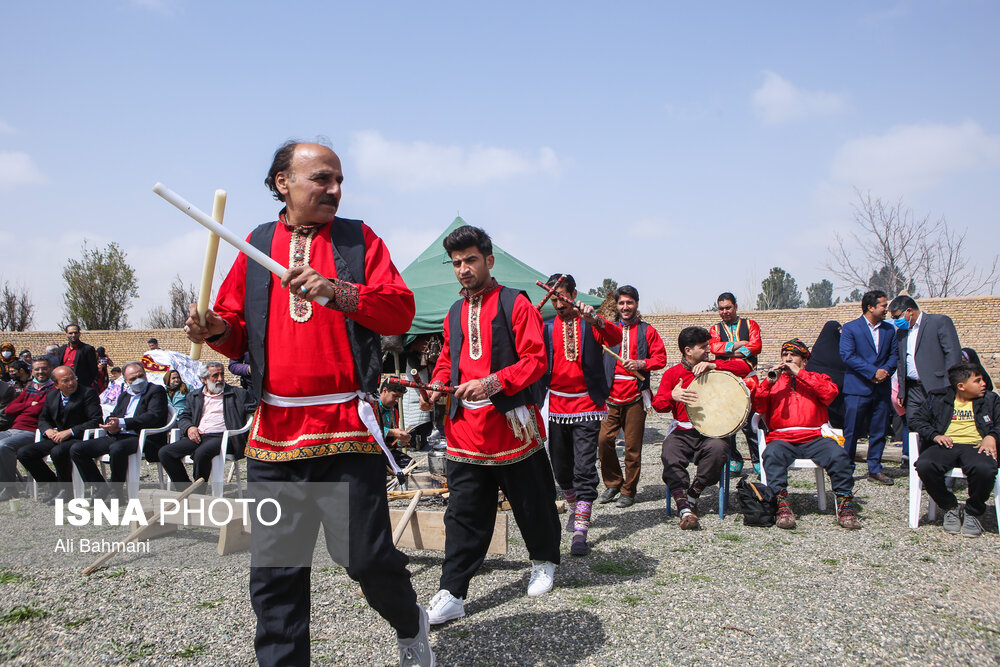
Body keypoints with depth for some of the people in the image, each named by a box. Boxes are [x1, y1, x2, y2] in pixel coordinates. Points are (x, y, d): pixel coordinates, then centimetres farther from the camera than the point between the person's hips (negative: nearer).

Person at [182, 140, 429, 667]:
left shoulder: (359, 239, 7)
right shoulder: (256, 245, 13)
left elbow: (401, 311, -4)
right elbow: (238, 330, 16)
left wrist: (337, 291, -18)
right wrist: (217, 331, -6)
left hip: (347, 426, -2)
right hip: (274, 431, 3)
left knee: (366, 555, 0)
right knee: (274, 570, 8)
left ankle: (409, 624, 30)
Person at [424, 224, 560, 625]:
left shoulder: (515, 304, -4)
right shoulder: (454, 313, 14)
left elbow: (535, 360, -10)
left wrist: (492, 383, -22)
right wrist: (438, 387, 2)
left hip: (511, 424, -4)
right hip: (466, 430, 4)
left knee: (532, 503, 12)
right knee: (463, 512, 4)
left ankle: (544, 562, 37)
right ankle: (452, 594, 9)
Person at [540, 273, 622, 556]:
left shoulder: (590, 323, 0)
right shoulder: (546, 326, 9)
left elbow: (615, 339, -20)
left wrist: (595, 320, -38)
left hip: (586, 406, -4)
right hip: (556, 406, 4)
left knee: (584, 469, -9)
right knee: (561, 467, 13)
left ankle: (580, 532, -6)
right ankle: (574, 509, 38)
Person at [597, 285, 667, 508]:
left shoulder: (646, 330, 7)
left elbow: (660, 358, 4)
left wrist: (641, 364, -12)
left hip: (635, 397, -2)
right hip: (611, 396, 2)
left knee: (633, 446, 0)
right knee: (604, 440, -7)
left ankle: (629, 491, 13)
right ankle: (613, 484, 13)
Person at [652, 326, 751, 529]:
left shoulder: (715, 368, 15)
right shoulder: (672, 373, 10)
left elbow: (745, 367, 0)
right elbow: (658, 404, -1)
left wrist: (713, 366, -11)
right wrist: (672, 396, -24)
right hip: (682, 431, 0)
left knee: (718, 448, -33)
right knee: (670, 453, -32)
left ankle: (692, 495, -13)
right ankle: (685, 509, -32)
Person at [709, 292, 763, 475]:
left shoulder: (750, 325, 13)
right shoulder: (716, 329, 16)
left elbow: (756, 346, -3)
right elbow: (713, 346, -4)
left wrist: (732, 352, -9)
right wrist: (736, 345, -10)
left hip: (747, 378, -2)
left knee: (750, 422, -7)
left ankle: (758, 460, 4)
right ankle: (734, 459, 12)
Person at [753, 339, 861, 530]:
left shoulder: (816, 378, 23)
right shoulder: (773, 381, 23)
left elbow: (830, 392, -2)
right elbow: (758, 407, 7)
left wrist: (799, 373, -4)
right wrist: (769, 381, -5)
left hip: (814, 438, 1)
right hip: (782, 439, 0)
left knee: (839, 455, -29)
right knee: (771, 455, -34)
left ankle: (845, 505, -14)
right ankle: (782, 505, -33)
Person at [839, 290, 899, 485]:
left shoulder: (889, 329, 13)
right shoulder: (850, 328, -3)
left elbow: (894, 354, 13)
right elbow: (848, 356, -12)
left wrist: (886, 371, -8)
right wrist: (874, 372, -16)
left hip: (882, 388, 5)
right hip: (857, 388, -5)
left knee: (879, 431, 8)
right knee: (851, 432, -1)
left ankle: (875, 469, 18)